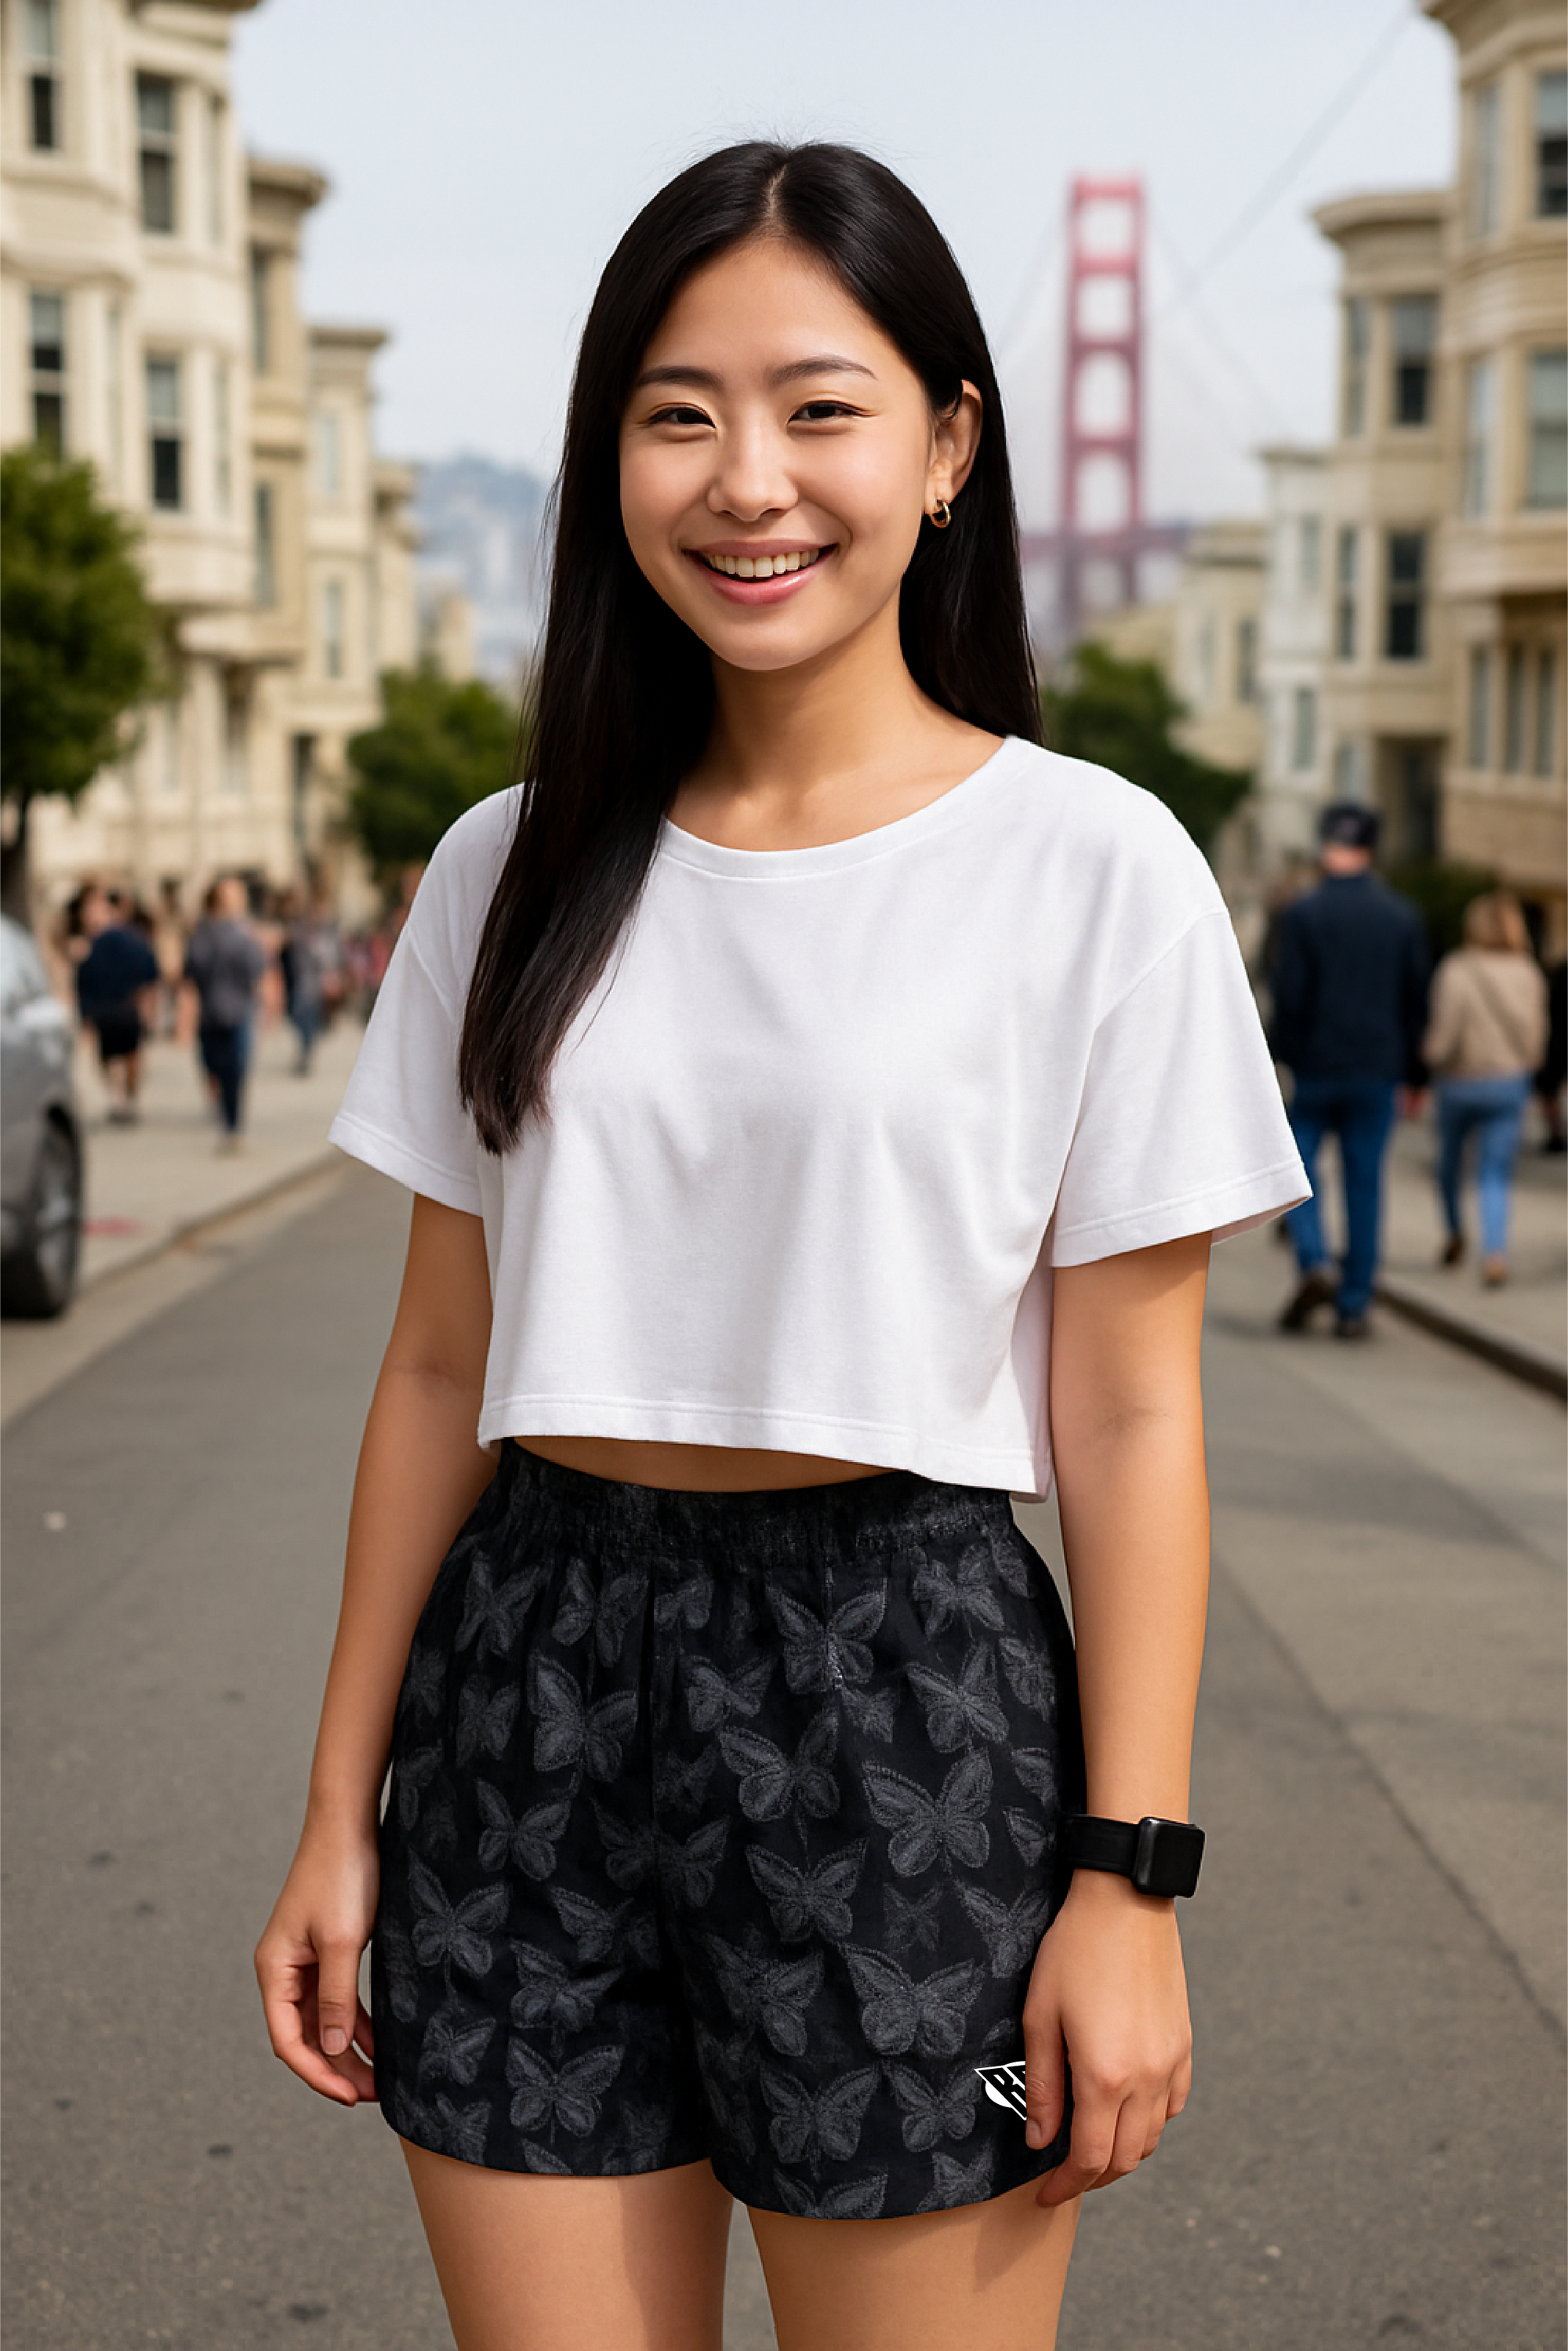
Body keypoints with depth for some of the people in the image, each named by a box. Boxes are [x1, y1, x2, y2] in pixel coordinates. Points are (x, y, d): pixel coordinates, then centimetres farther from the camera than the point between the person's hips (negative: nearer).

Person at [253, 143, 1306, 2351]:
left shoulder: (1093, 867, -5)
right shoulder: (513, 872, 6)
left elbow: (1131, 1416, -5)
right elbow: (441, 1369, 9)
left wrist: (1128, 1882, -8)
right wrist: (341, 1812, 8)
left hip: (901, 1690, -3)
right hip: (532, 1682, 3)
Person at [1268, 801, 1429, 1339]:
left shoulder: (1304, 912, -8)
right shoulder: (1402, 916, 3)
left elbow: (1288, 996, -12)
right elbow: (1417, 1000, 6)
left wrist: (1281, 1054, 3)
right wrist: (1411, 1072, 13)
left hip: (1315, 1068, -3)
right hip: (1378, 1071, 3)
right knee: (1365, 1182, 6)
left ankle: (1315, 1262, -14)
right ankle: (1354, 1305, 7)